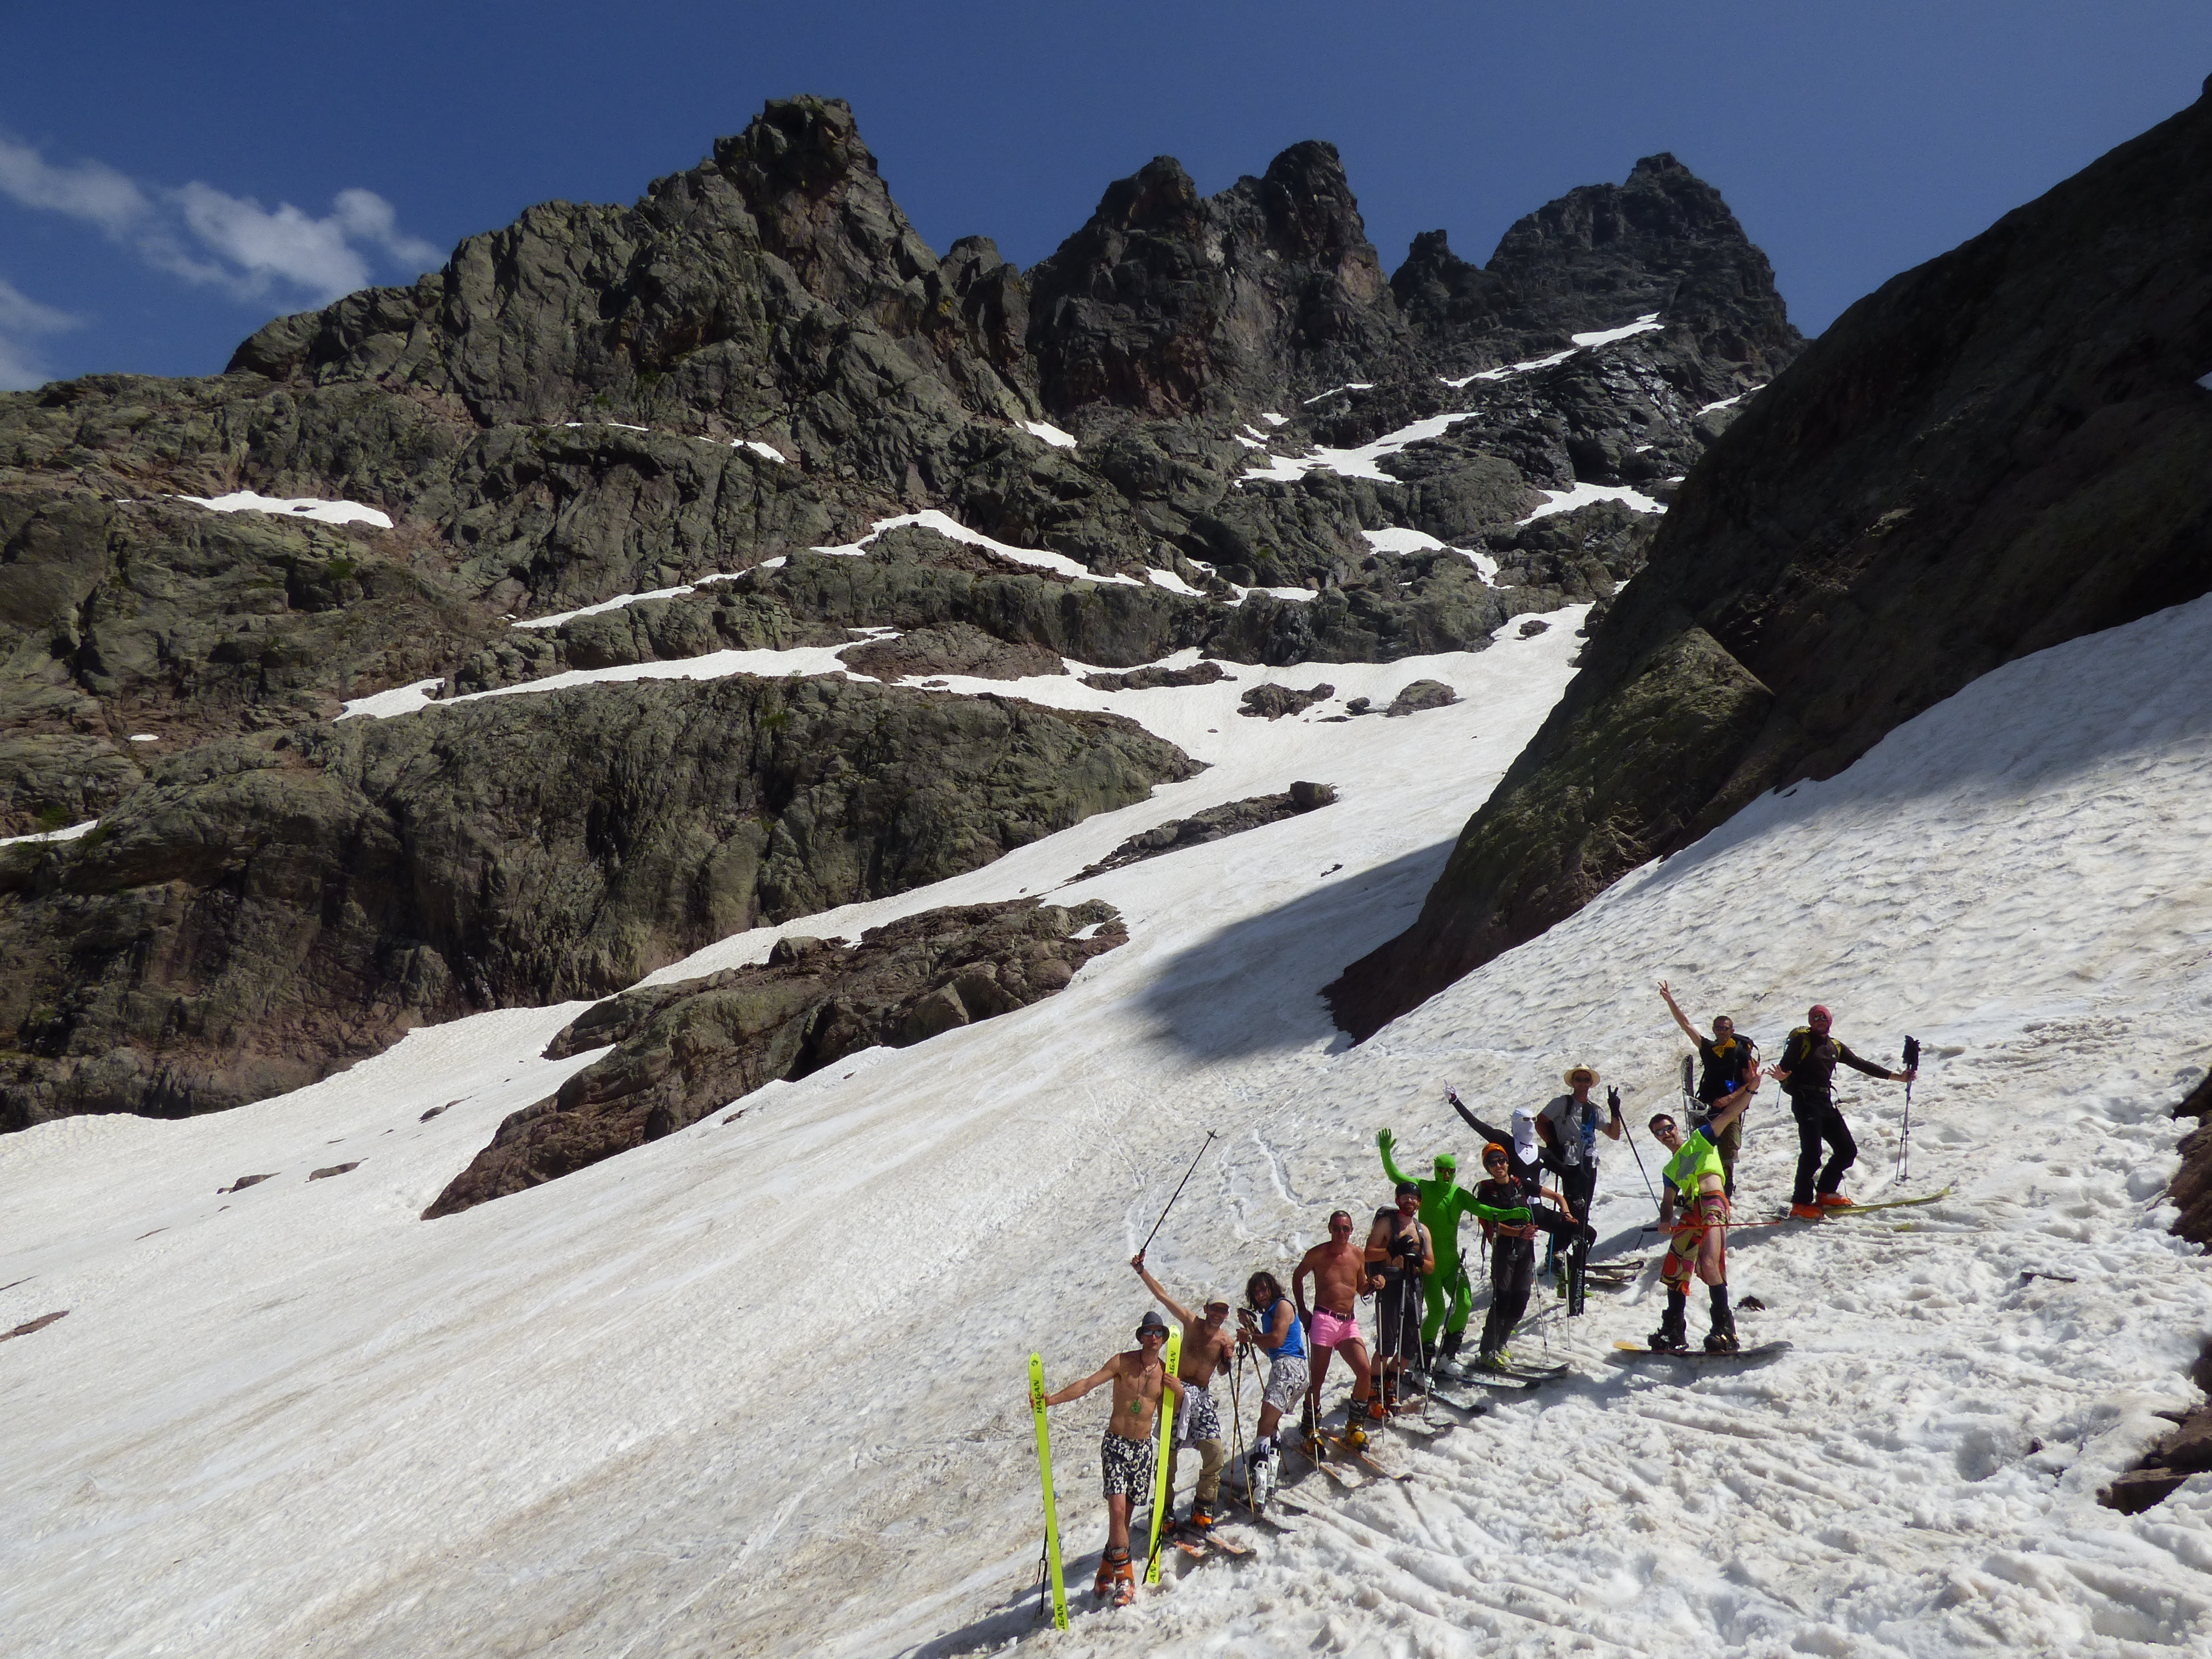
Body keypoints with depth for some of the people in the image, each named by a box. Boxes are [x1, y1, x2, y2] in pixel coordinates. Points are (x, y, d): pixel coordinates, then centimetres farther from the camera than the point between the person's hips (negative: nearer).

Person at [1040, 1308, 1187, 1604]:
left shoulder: (1166, 1372, 4)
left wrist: (1178, 1392, -8)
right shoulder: (1123, 1363, -9)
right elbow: (1087, 1384, -17)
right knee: (1117, 1508, -16)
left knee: (1126, 1513, 9)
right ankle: (1124, 1577, -5)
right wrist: (1052, 1399, -30)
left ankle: (1108, 1568, 27)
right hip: (1116, 1444, -4)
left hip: (1144, 1447, 4)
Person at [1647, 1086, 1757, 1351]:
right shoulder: (1670, 1170, 29)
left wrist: (1750, 1090, -6)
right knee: (1674, 1270, 3)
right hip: (1690, 1213, 6)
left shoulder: (1700, 1139, 16)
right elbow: (1668, 1202, 23)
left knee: (1709, 1265, -23)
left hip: (1713, 1203, -6)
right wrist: (1665, 1220, 0)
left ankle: (1725, 1329, -16)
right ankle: (1674, 1332, 13)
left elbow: (1729, 1113, 7)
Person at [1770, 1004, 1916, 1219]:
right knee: (1811, 1154, -15)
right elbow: (1785, 1066, -7)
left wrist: (1896, 1077, 23)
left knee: (1848, 1151, 5)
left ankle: (1825, 1194, 20)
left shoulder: (1835, 1047, 19)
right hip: (1806, 1102, -7)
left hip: (1827, 1104, 7)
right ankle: (1801, 1203, -7)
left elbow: (1861, 1065, 23)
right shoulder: (1801, 1040, 1)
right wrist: (1782, 1077, -31)